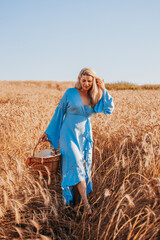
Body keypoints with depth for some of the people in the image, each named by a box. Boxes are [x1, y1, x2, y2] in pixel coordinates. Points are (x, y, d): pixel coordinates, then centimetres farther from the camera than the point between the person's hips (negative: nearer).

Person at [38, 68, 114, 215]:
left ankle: (76, 198, 22)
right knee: (76, 164, -16)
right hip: (69, 134, -3)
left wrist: (103, 90, -9)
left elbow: (109, 109, -8)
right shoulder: (70, 93, -5)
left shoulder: (95, 97, 3)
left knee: (85, 166, 3)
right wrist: (48, 133, 4)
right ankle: (86, 203, -12)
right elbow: (59, 113, 2)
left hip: (85, 135, 4)